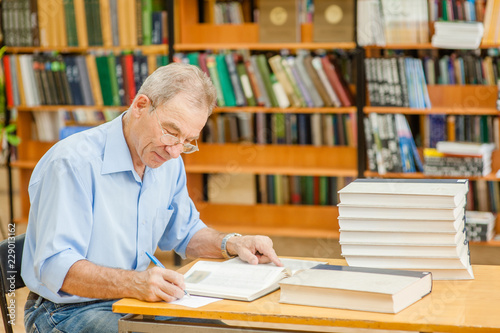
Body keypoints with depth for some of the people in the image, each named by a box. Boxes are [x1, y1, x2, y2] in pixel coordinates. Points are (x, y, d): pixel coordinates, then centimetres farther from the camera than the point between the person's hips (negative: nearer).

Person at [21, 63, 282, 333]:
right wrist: (134, 283, -42)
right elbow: (54, 267, -28)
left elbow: (185, 232, 23)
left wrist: (231, 244, 2)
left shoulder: (168, 162, 5)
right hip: (68, 310, -7)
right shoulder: (73, 163, -21)